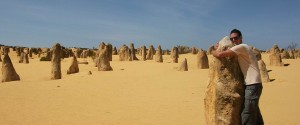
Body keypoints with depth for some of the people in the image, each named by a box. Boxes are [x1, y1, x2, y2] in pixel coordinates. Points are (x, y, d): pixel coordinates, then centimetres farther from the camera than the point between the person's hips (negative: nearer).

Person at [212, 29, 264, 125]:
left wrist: (213, 52, 2)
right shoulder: (239, 50, 17)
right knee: (255, 116, 20)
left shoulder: (242, 47, -12)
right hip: (250, 85, 10)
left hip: (252, 85, -10)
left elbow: (220, 54, -19)